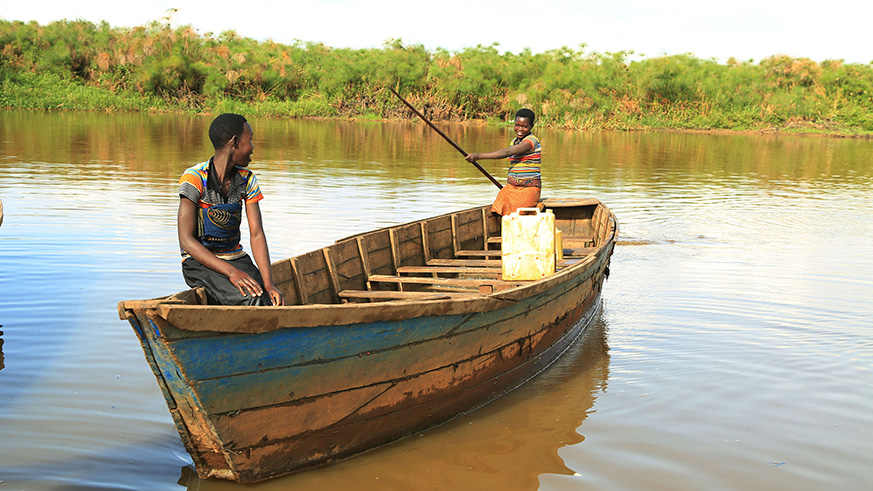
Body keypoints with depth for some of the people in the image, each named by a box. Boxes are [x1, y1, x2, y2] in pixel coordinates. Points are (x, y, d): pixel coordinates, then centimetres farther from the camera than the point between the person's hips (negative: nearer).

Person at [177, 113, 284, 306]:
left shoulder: (247, 180, 4)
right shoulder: (194, 178, -14)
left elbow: (257, 235, -3)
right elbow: (186, 240, -20)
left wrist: (268, 284, -19)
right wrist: (231, 272, -32)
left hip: (236, 258, 5)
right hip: (199, 262, -5)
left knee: (273, 303, -22)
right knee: (250, 300, -31)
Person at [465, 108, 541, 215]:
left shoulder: (532, 141, -12)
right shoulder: (514, 142, 16)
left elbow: (506, 152, -24)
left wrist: (478, 156, -29)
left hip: (529, 189, -7)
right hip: (511, 187, 7)